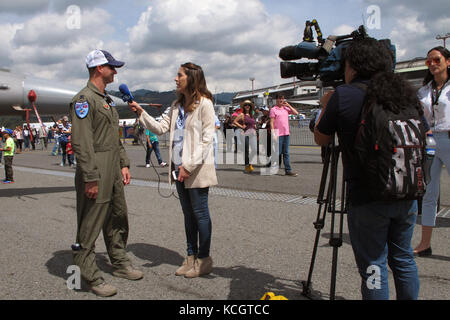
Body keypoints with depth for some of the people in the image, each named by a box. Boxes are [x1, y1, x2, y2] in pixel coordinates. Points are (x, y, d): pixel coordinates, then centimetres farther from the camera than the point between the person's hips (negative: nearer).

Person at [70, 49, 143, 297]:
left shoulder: (107, 100, 18)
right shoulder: (84, 99, -12)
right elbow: (81, 143, -19)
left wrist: (124, 164, 15)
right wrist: (90, 178, -21)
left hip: (114, 171, 10)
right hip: (96, 172, -10)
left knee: (118, 220, 17)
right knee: (90, 226, 0)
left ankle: (120, 264, 32)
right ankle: (90, 276, 11)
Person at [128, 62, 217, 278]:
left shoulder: (204, 103, -8)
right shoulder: (177, 105, 16)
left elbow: (207, 137, -14)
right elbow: (160, 128, 14)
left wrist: (190, 165, -18)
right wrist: (141, 113, 2)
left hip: (196, 169, -7)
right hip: (179, 167, 7)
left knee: (200, 213, 1)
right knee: (188, 214, 13)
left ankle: (204, 259, 13)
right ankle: (191, 256, 24)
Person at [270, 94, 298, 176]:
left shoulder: (286, 108, 13)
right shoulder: (273, 109, -2)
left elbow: (296, 113, 11)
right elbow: (271, 122, -6)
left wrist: (288, 105, 5)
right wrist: (273, 133, -14)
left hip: (286, 133, 5)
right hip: (278, 134, -5)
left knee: (286, 153, 5)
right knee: (278, 152, 0)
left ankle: (288, 170, 4)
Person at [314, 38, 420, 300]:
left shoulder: (343, 95, -9)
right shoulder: (407, 94, 6)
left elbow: (321, 139, 2)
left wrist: (326, 106, 17)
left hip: (367, 198, -5)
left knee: (373, 267, 5)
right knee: (403, 259, 21)